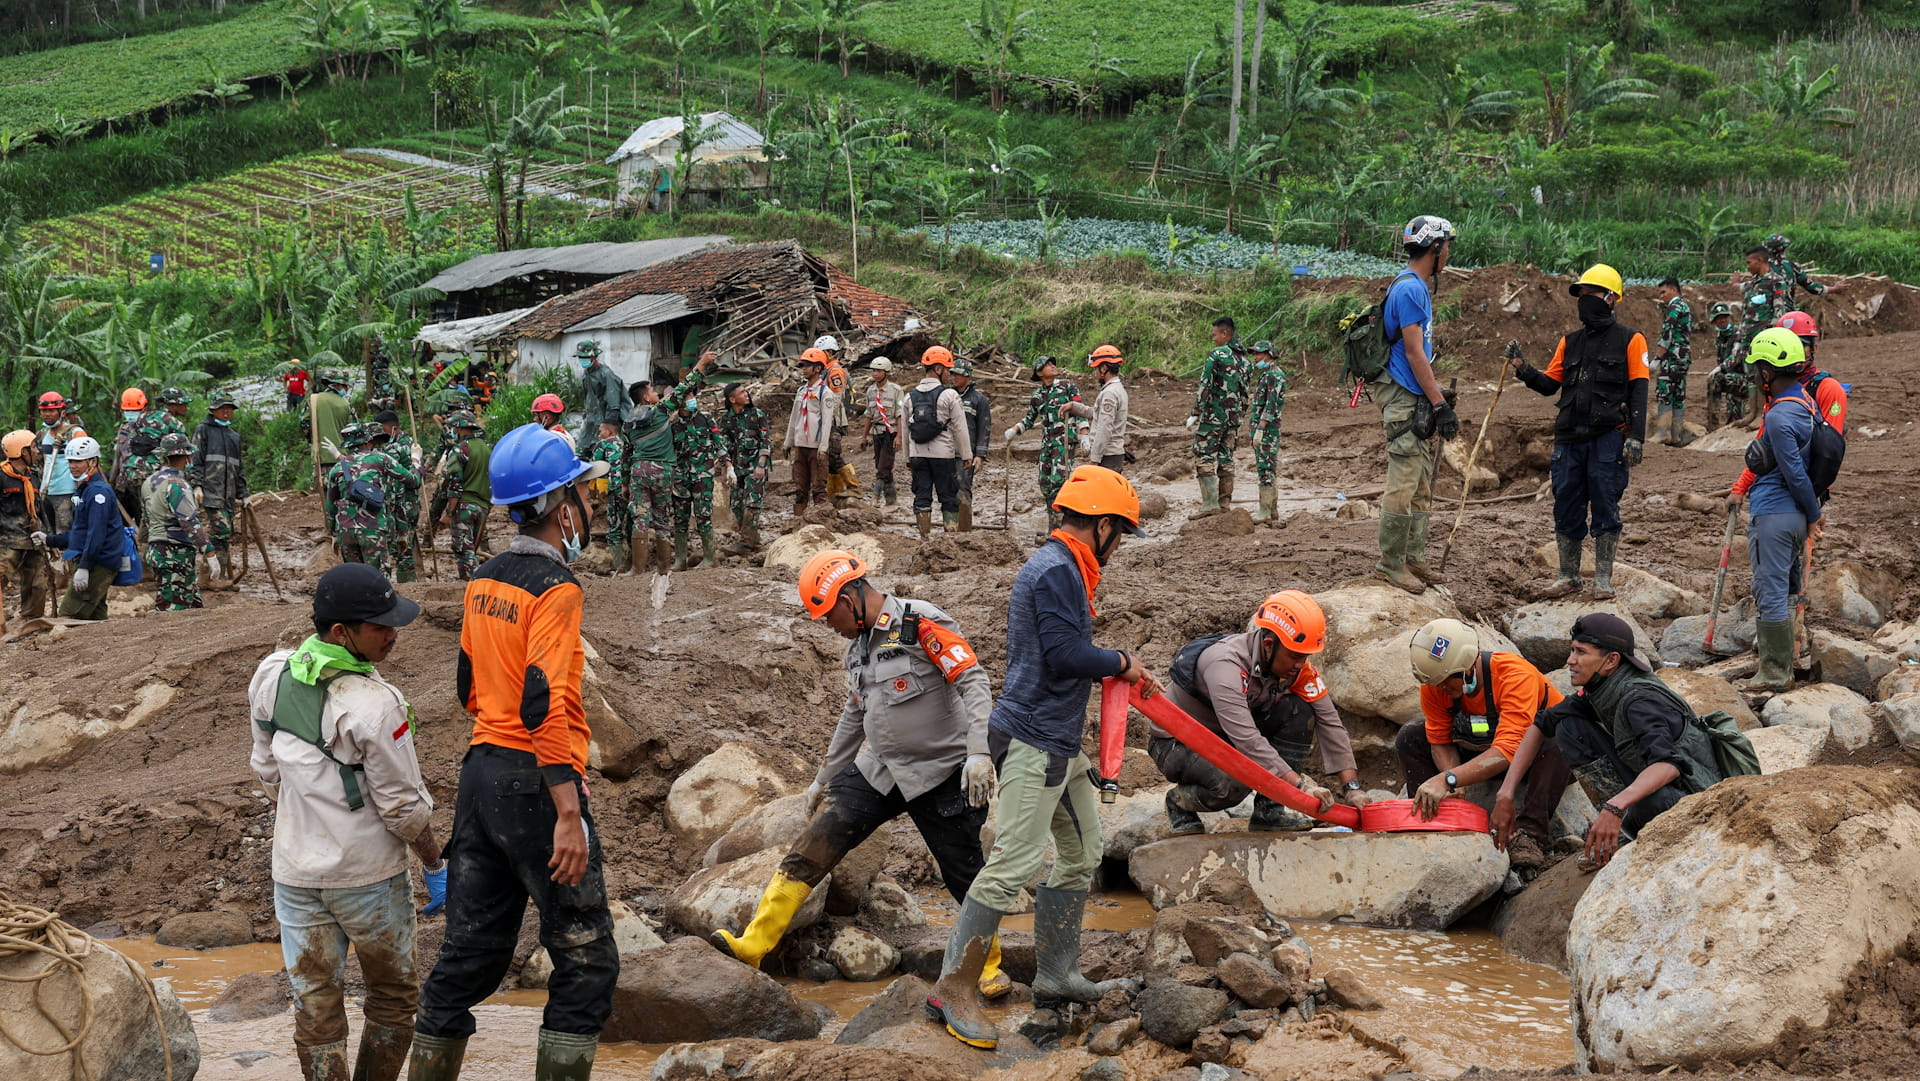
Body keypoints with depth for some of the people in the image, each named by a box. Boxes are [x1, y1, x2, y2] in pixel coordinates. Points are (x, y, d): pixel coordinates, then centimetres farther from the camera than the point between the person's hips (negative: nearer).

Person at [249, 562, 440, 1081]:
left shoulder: (271, 675, -3)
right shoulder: (373, 704, -23)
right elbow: (402, 805, -16)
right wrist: (435, 864, -1)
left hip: (296, 875, 5)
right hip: (369, 878, -5)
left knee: (315, 1005, 12)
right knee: (392, 998, 15)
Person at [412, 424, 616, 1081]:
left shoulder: (484, 581, 11)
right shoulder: (555, 588, -15)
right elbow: (544, 706, -23)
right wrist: (569, 815, -24)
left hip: (480, 774, 8)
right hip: (535, 785, -8)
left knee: (469, 953, 14)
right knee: (586, 965, 1)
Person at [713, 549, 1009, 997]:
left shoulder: (923, 625, -15)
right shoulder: (861, 645, 11)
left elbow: (974, 683, -21)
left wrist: (978, 753, -31)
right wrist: (826, 777, 29)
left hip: (940, 775, -7)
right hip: (878, 771, 7)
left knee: (964, 876, 1)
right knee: (813, 846, -8)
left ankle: (989, 964, 24)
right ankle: (752, 944, -10)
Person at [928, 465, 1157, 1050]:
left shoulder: (1065, 568, 17)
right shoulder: (1055, 571, -16)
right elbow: (1063, 654, -23)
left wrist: (1126, 674, 14)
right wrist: (1120, 661, -8)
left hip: (1061, 742, 11)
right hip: (1034, 740, -11)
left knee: (1081, 856, 16)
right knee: (1014, 863, -12)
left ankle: (1057, 978, 24)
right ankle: (954, 988, -8)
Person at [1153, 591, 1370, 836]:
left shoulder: (1297, 664, -12)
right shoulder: (1226, 664, -34)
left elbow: (1329, 722, -10)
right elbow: (1247, 740, -41)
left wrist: (1352, 786, -20)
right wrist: (1301, 785, -44)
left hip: (1227, 737, 7)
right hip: (1175, 745, -7)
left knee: (1299, 710, -15)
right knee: (1235, 782, -36)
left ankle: (1269, 810, -8)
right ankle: (1180, 801, -2)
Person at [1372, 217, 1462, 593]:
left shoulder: (1418, 287, 17)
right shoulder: (1409, 289, -14)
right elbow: (1414, 353, -18)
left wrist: (1438, 397, 21)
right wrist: (1440, 405, -18)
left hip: (1418, 402, 11)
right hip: (1405, 399, -11)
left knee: (1422, 485, 13)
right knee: (1404, 485, -8)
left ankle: (1414, 558, 18)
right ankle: (1391, 562, -4)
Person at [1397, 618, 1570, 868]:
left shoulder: (1515, 676, -36)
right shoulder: (1435, 683, -18)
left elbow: (1507, 751, -45)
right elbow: (1441, 742, -10)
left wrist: (1448, 780, -55)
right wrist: (1452, 782, -32)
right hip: (1482, 750, 5)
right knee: (1411, 737, -11)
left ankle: (1531, 835, -34)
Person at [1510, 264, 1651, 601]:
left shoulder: (1629, 340, 2)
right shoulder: (1570, 342, 17)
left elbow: (1638, 392, -3)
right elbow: (1549, 384, 16)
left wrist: (1636, 437, -12)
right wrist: (1523, 369, -3)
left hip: (1609, 437, -5)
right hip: (1570, 437, 5)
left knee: (1604, 506, -2)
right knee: (1566, 506, 6)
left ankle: (1603, 579, 5)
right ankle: (1569, 575, 17)